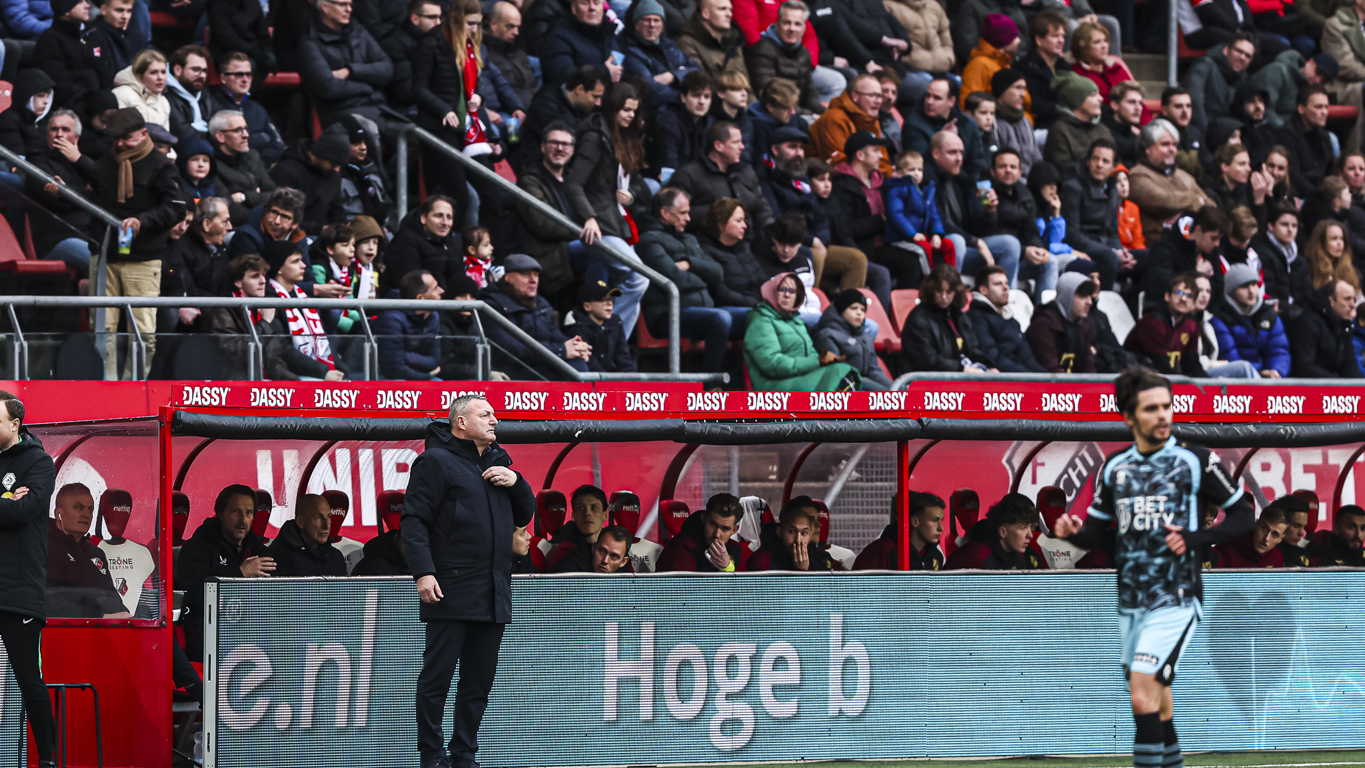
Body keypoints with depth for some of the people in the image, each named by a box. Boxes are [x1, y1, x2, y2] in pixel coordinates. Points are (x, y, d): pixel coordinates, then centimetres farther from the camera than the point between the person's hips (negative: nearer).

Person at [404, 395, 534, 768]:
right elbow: (414, 519, -8)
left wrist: (515, 483, 4)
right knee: (437, 675, -5)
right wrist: (423, 572, -19)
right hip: (451, 593, -7)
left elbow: (524, 517, 24)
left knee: (479, 680, 8)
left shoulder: (497, 464, 20)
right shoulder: (436, 461, -2)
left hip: (494, 594, 7)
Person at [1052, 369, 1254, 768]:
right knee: (1157, 705, 11)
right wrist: (1072, 532, -10)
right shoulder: (1114, 466, 10)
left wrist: (1195, 539, -13)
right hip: (1130, 603, 5)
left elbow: (1243, 514, 1)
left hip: (1175, 600, -5)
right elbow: (1094, 532, 14)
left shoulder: (1195, 460, -3)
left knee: (1143, 694, -18)